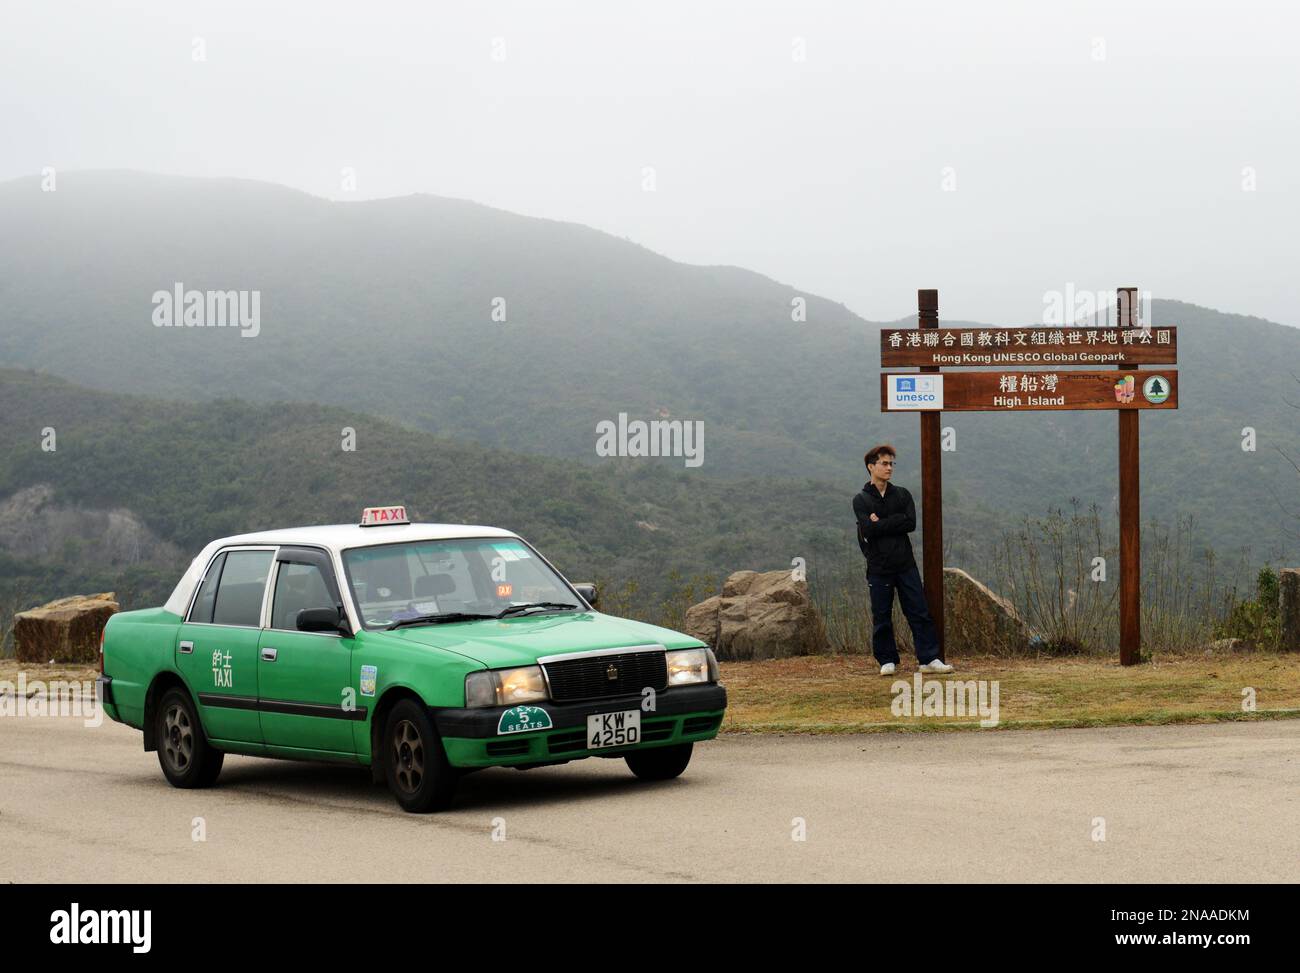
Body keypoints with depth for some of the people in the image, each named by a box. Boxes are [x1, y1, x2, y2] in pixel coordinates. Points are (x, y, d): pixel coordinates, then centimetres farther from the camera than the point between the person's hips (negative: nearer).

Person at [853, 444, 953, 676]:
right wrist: (894, 523, -10)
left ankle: (929, 659, 2)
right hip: (878, 568, -2)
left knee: (920, 613, 0)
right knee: (882, 618, 3)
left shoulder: (902, 495, 10)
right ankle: (887, 661, 14)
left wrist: (880, 524, -9)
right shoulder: (861, 500, 1)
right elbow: (868, 529, -15)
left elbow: (911, 523, -6)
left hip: (905, 565, 2)